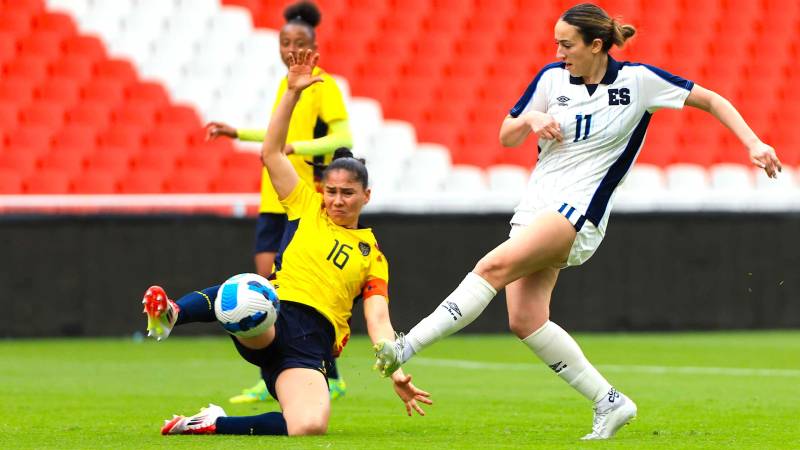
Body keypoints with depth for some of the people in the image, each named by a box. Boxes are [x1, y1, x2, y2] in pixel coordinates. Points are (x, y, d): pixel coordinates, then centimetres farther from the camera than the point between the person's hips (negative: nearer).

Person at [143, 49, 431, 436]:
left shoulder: (373, 256, 21)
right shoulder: (307, 208, 21)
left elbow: (378, 320, 10)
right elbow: (271, 152, 12)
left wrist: (395, 372, -7)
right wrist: (292, 92, 1)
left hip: (312, 344, 0)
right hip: (269, 322, 0)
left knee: (310, 426, -31)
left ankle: (214, 424, -13)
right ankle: (171, 315, -69)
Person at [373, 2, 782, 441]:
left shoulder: (638, 80, -3)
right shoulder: (551, 77, 8)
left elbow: (711, 100, 5)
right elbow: (506, 137, 15)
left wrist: (753, 143, -5)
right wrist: (530, 119, -7)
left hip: (578, 211, -6)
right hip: (535, 206, 6)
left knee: (494, 266, -25)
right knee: (525, 321, -7)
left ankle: (407, 346, -28)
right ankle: (609, 402, 4)